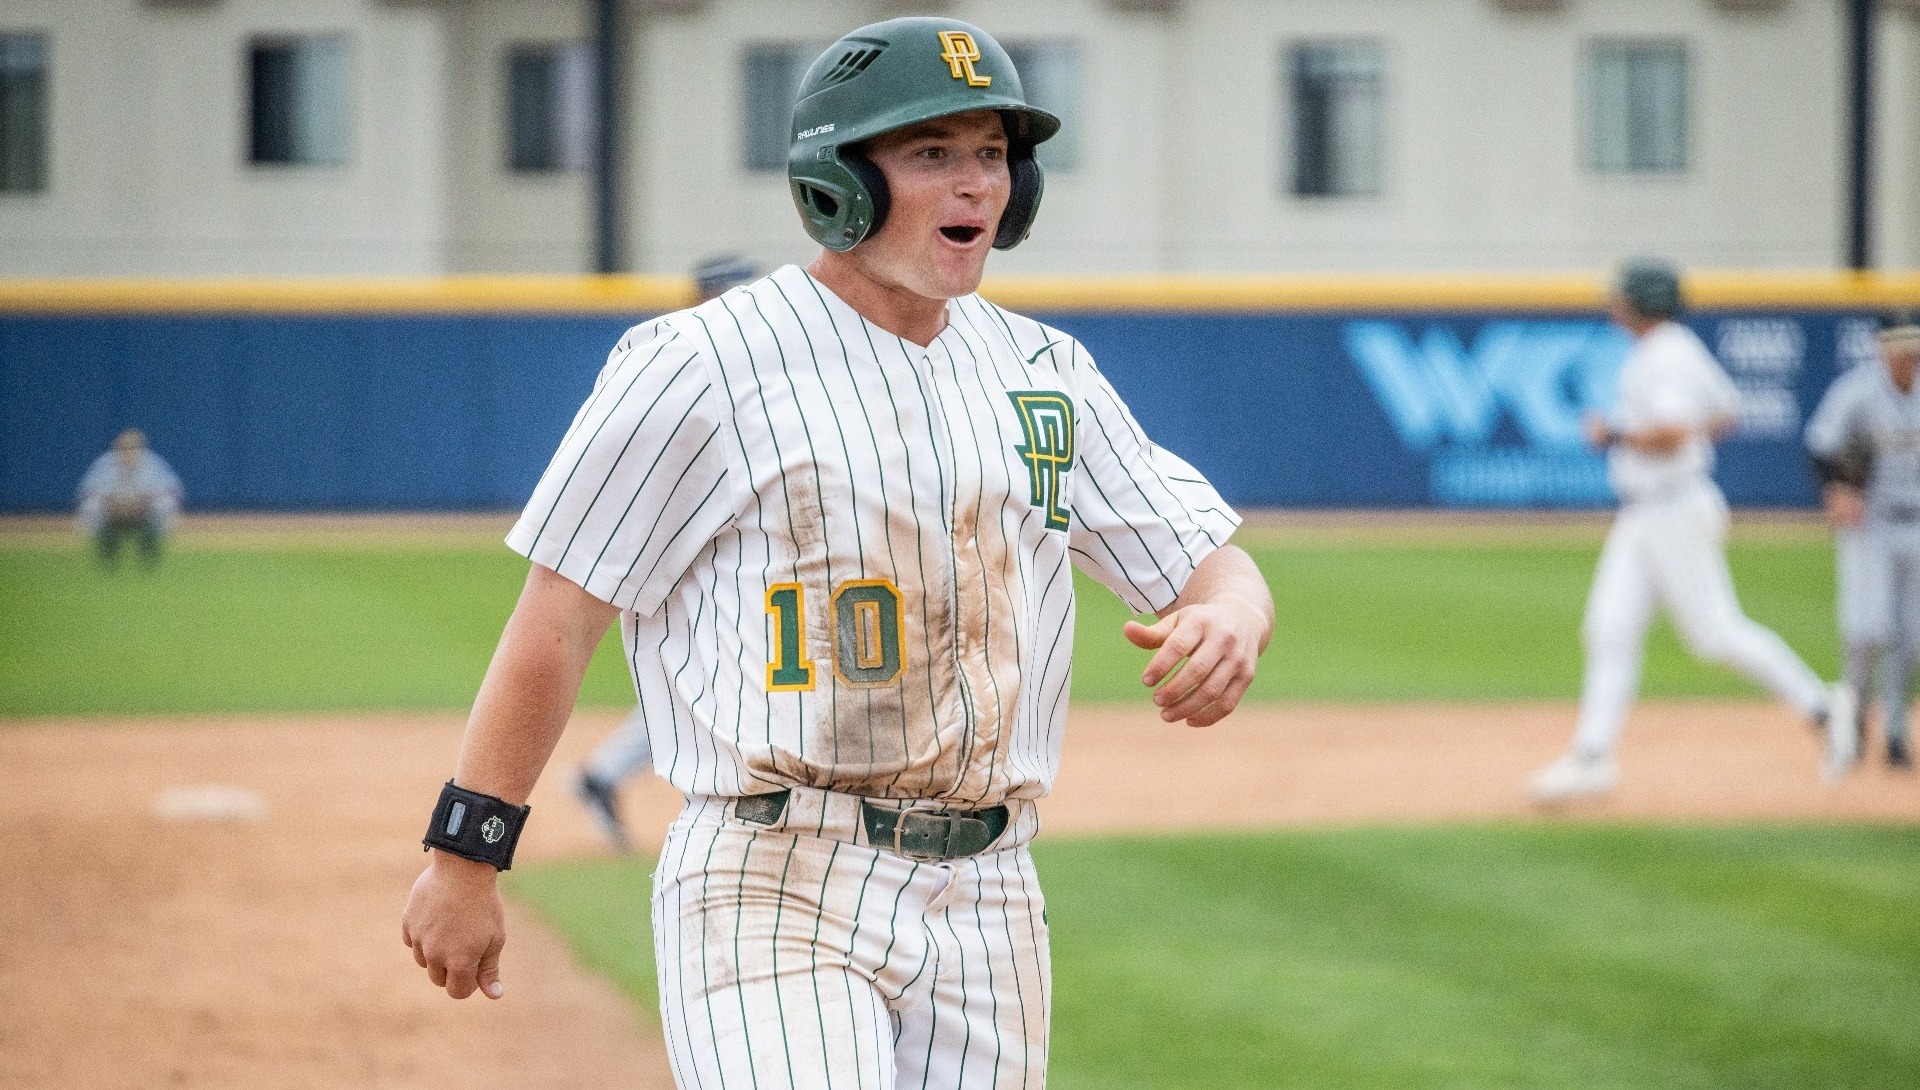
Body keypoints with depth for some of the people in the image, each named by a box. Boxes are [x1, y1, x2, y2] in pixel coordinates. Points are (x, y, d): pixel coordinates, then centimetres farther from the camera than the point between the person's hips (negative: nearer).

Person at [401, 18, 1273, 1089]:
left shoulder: (1043, 370, 12)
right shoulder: (705, 365, -6)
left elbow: (1212, 561, 11)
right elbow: (560, 617, -5)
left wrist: (1230, 620, -14)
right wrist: (463, 859, -7)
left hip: (990, 900, 6)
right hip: (778, 894, -6)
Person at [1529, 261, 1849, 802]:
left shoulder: (1669, 359, -17)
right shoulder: (1654, 354, 14)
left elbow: (1671, 435, -30)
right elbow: (1727, 411, 24)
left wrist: (1614, 434, -17)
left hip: (1675, 510, -10)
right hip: (1638, 516, 10)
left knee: (1716, 631, -6)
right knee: (1610, 630, 3)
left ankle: (1819, 705, 4)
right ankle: (1592, 756, 1)